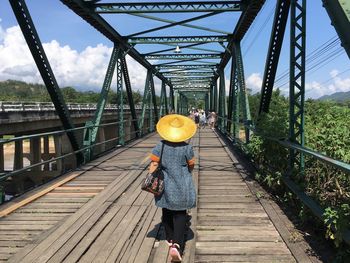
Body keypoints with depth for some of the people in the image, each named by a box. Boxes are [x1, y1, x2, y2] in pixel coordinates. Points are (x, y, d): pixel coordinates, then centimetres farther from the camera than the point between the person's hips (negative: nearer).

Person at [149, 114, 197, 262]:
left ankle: (170, 240, 37)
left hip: (165, 185, 2)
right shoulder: (187, 147, -11)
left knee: (167, 212, 21)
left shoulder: (161, 145, -8)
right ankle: (176, 245, -9)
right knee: (180, 214, 7)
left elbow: (154, 164, -10)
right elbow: (191, 166, 0)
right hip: (182, 186, -2)